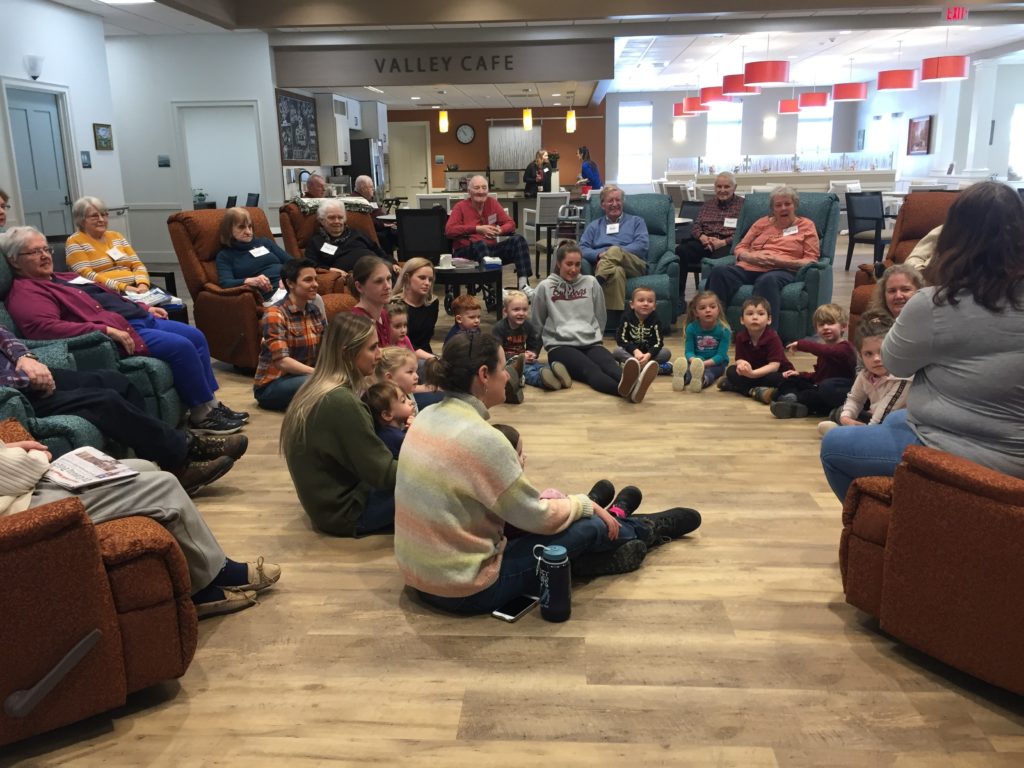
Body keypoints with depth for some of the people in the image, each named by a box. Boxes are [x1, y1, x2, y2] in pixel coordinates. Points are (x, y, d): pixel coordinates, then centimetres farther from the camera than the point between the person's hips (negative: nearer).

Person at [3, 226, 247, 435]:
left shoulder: (65, 278, 24)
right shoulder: (25, 293, -6)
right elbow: (45, 327, -24)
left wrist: (144, 308, 18)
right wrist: (105, 330, -30)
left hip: (139, 319, 11)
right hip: (117, 332, -11)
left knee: (196, 337, 3)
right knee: (181, 347, -23)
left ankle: (211, 403, 6)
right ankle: (202, 415, -10)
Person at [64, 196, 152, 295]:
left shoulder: (116, 236, 20)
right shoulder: (75, 242, 4)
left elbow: (137, 265, 14)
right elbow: (87, 275, -9)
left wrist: (142, 284, -8)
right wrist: (122, 287, -20)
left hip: (134, 289, 6)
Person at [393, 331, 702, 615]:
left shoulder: (428, 417, 0)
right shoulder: (481, 438, -27)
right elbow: (537, 518, -16)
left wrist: (562, 501, 13)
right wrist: (585, 505, 3)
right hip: (466, 591, -8)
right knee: (590, 525, 5)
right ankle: (644, 530, 34)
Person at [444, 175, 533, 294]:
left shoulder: (492, 203, 10)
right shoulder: (461, 206, 0)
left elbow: (510, 224, 10)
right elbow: (449, 230, -14)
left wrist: (500, 230, -16)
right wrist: (477, 229, -21)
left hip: (490, 249, 5)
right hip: (465, 252, -4)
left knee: (518, 239, -14)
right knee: (479, 243, -37)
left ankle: (523, 283, -29)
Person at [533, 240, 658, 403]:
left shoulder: (591, 282, 15)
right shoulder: (545, 287, 8)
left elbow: (601, 318, 25)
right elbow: (537, 324, 18)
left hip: (591, 343, 4)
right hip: (560, 346, -3)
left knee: (609, 364, -34)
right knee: (590, 369, -37)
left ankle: (629, 385, -70)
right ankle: (625, 389, -71)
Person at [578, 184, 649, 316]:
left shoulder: (636, 221, 26)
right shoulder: (594, 226, 29)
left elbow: (643, 245, 6)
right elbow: (582, 249, 13)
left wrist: (617, 252, -9)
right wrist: (599, 255, -11)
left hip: (634, 265, 0)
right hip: (603, 266, 0)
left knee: (614, 251, -37)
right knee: (616, 271, -41)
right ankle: (615, 318, -56)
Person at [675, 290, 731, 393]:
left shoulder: (724, 330, -11)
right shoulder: (691, 328, -6)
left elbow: (721, 355, -15)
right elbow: (688, 351, -7)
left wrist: (704, 363, -31)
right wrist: (694, 361, -31)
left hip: (716, 362, -2)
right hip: (696, 360, 2)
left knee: (708, 372, -37)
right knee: (690, 367, -34)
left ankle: (702, 379, -73)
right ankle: (681, 377, -69)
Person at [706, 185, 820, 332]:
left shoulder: (806, 225, 18)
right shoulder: (762, 223, 28)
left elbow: (811, 260, 7)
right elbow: (739, 249, 23)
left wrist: (779, 261, -9)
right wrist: (752, 257, -2)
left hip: (782, 271, -3)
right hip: (749, 267, 3)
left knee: (768, 280, -43)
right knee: (720, 271, -31)